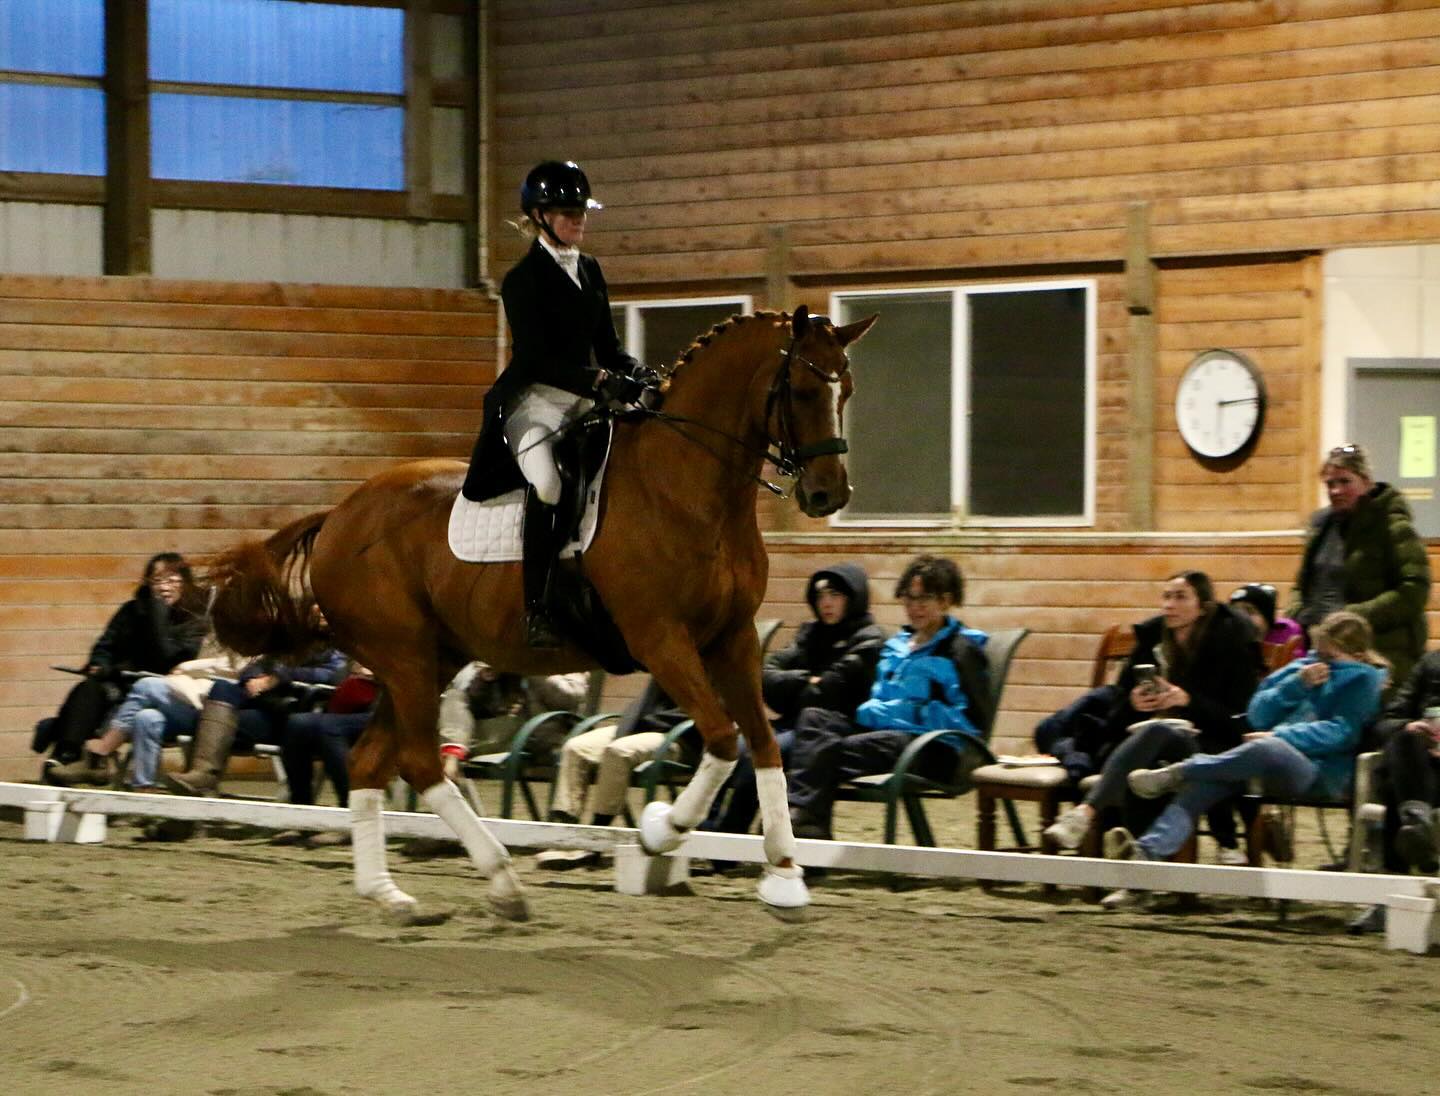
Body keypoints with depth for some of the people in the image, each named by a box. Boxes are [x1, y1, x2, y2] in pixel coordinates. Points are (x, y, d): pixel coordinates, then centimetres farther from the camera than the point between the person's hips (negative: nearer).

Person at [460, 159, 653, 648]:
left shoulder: (590, 271, 17)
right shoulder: (524, 279, -6)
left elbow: (607, 346, 19)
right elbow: (535, 358, -15)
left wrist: (635, 372, -3)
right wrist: (601, 380, -25)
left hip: (583, 401, 8)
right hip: (533, 402, -8)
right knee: (547, 482, -32)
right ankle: (537, 612, -30)